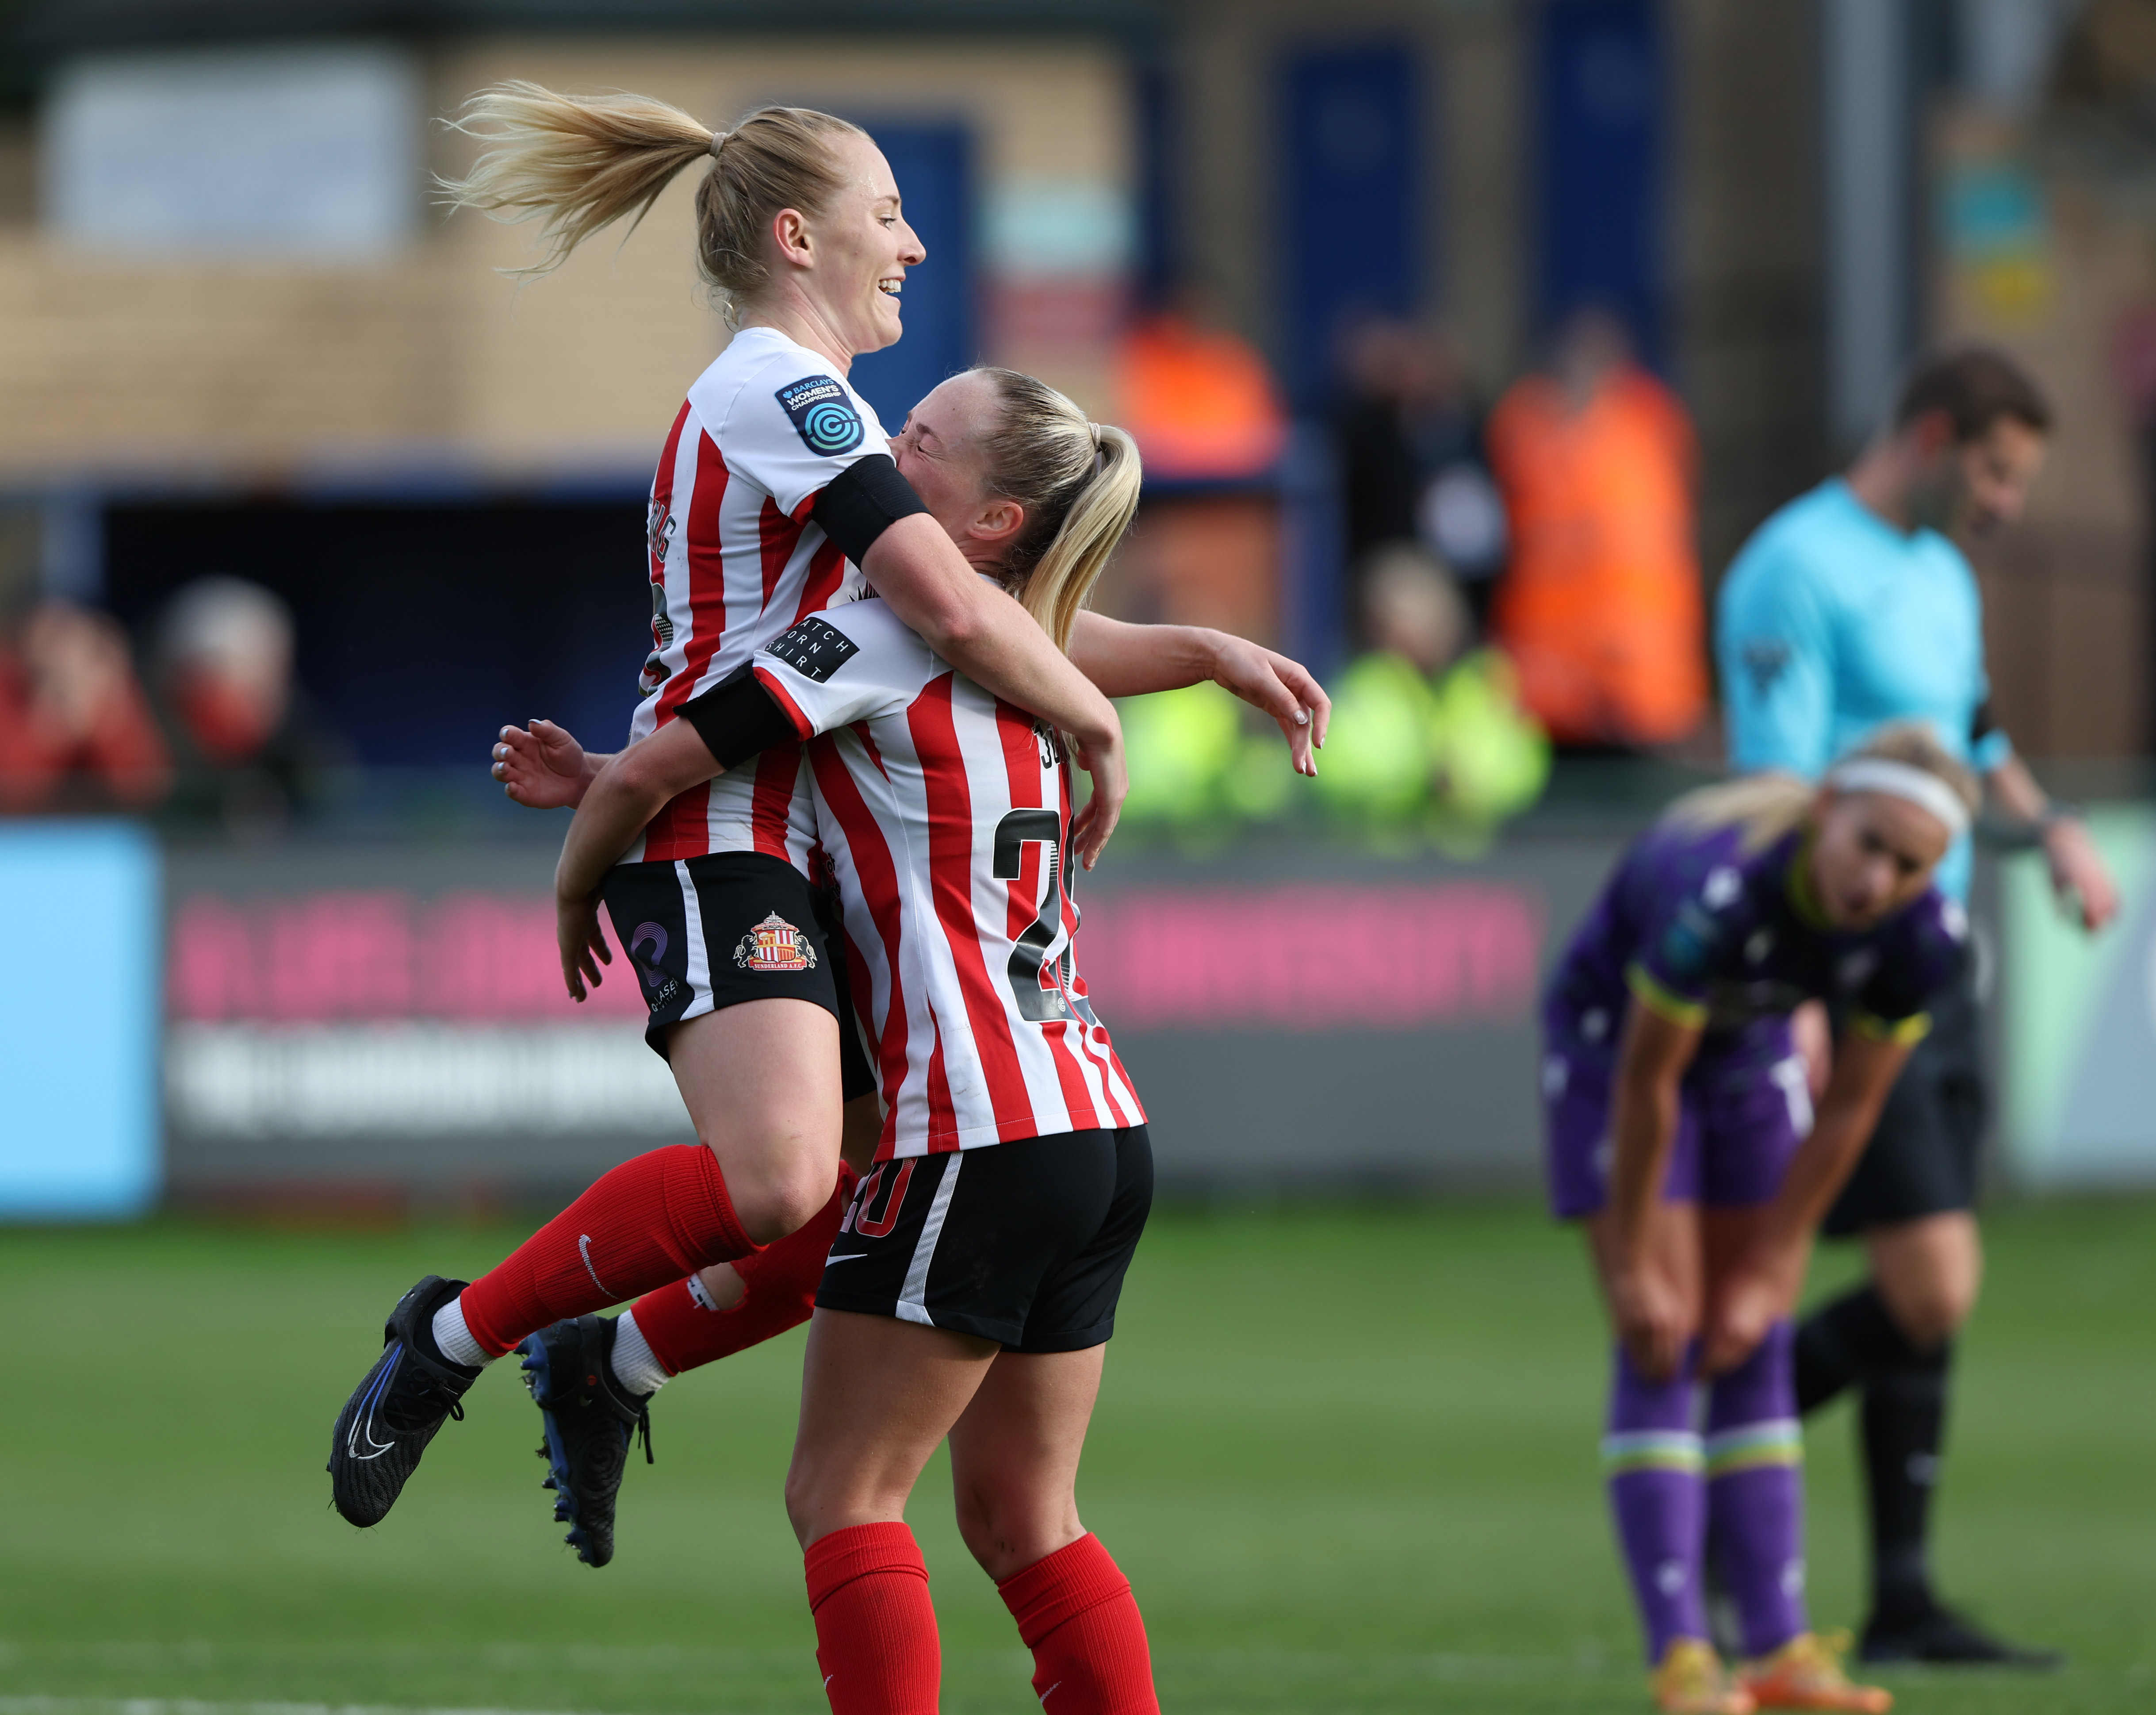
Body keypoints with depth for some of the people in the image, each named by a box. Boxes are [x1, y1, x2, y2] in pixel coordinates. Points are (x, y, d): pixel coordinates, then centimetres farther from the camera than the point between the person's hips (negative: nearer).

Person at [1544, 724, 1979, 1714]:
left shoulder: (1923, 937, -24)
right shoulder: (1717, 889, -41)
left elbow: (1849, 1110, -12)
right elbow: (1646, 1085, -29)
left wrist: (1768, 1275, -8)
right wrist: (1632, 1267, -20)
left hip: (1749, 1047, 5)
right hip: (1612, 1032, -5)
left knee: (1756, 1344, 2)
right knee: (1662, 1344, -12)